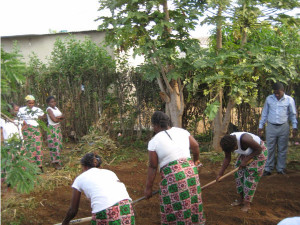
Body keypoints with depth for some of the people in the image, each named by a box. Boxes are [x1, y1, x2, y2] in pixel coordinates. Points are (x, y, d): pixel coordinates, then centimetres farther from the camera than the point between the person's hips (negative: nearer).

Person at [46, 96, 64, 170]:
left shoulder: (56, 108, 12)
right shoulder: (49, 109, -11)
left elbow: (62, 116, 4)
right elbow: (54, 120, -19)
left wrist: (57, 117, -14)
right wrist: (60, 118, -2)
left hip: (58, 128, 8)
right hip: (52, 128, -8)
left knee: (59, 144, 10)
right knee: (54, 145, -7)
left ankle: (57, 161, 20)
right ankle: (55, 163, -2)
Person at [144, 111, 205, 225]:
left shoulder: (154, 141, -5)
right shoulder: (182, 131, 8)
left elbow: (153, 167, -4)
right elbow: (195, 146, 18)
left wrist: (148, 188, 4)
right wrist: (196, 160, 37)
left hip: (172, 177, -5)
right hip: (190, 171, 5)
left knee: (174, 210, 6)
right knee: (192, 204, 18)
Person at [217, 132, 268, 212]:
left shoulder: (245, 139, -40)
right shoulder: (228, 143, -20)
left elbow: (259, 149, -24)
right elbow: (227, 158, -6)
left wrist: (246, 160, -24)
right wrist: (220, 173, -7)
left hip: (258, 152, -7)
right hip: (246, 153, 7)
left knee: (250, 177, -9)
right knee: (239, 174, 3)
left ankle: (247, 204, 1)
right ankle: (241, 200, 17)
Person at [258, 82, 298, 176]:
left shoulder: (289, 100, 1)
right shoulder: (269, 99, 4)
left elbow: (293, 115, 8)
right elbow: (264, 113, 11)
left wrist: (294, 127, 2)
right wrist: (260, 126, 9)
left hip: (283, 127, -1)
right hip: (271, 127, 1)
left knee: (282, 149, 6)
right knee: (270, 149, 2)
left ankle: (281, 169, 17)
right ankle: (268, 169, 10)